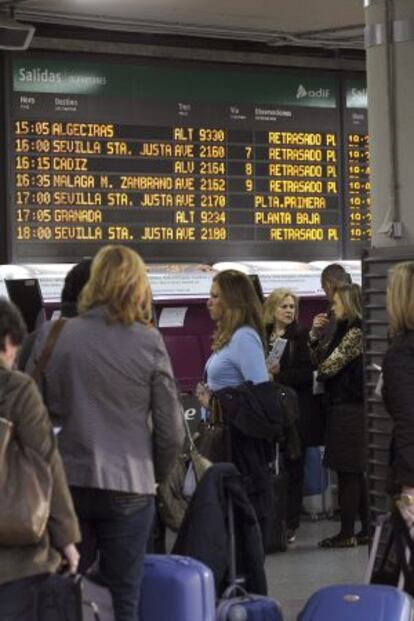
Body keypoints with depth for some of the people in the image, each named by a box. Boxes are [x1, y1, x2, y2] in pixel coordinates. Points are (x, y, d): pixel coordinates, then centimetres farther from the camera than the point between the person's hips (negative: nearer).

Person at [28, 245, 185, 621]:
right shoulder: (149, 341, -6)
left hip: (72, 479, 2)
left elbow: (51, 408, 4)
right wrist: (159, 473, 13)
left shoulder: (65, 334, -1)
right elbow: (170, 427, -3)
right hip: (130, 485, -2)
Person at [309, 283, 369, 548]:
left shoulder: (355, 333, -14)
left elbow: (327, 367, -16)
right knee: (356, 474, 13)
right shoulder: (347, 330, 15)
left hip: (348, 410, -10)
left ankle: (347, 533, 1)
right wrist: (314, 335, 7)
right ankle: (366, 529, 18)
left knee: (347, 473, -4)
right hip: (352, 409, 10)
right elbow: (319, 358, 18)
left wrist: (320, 376, 4)